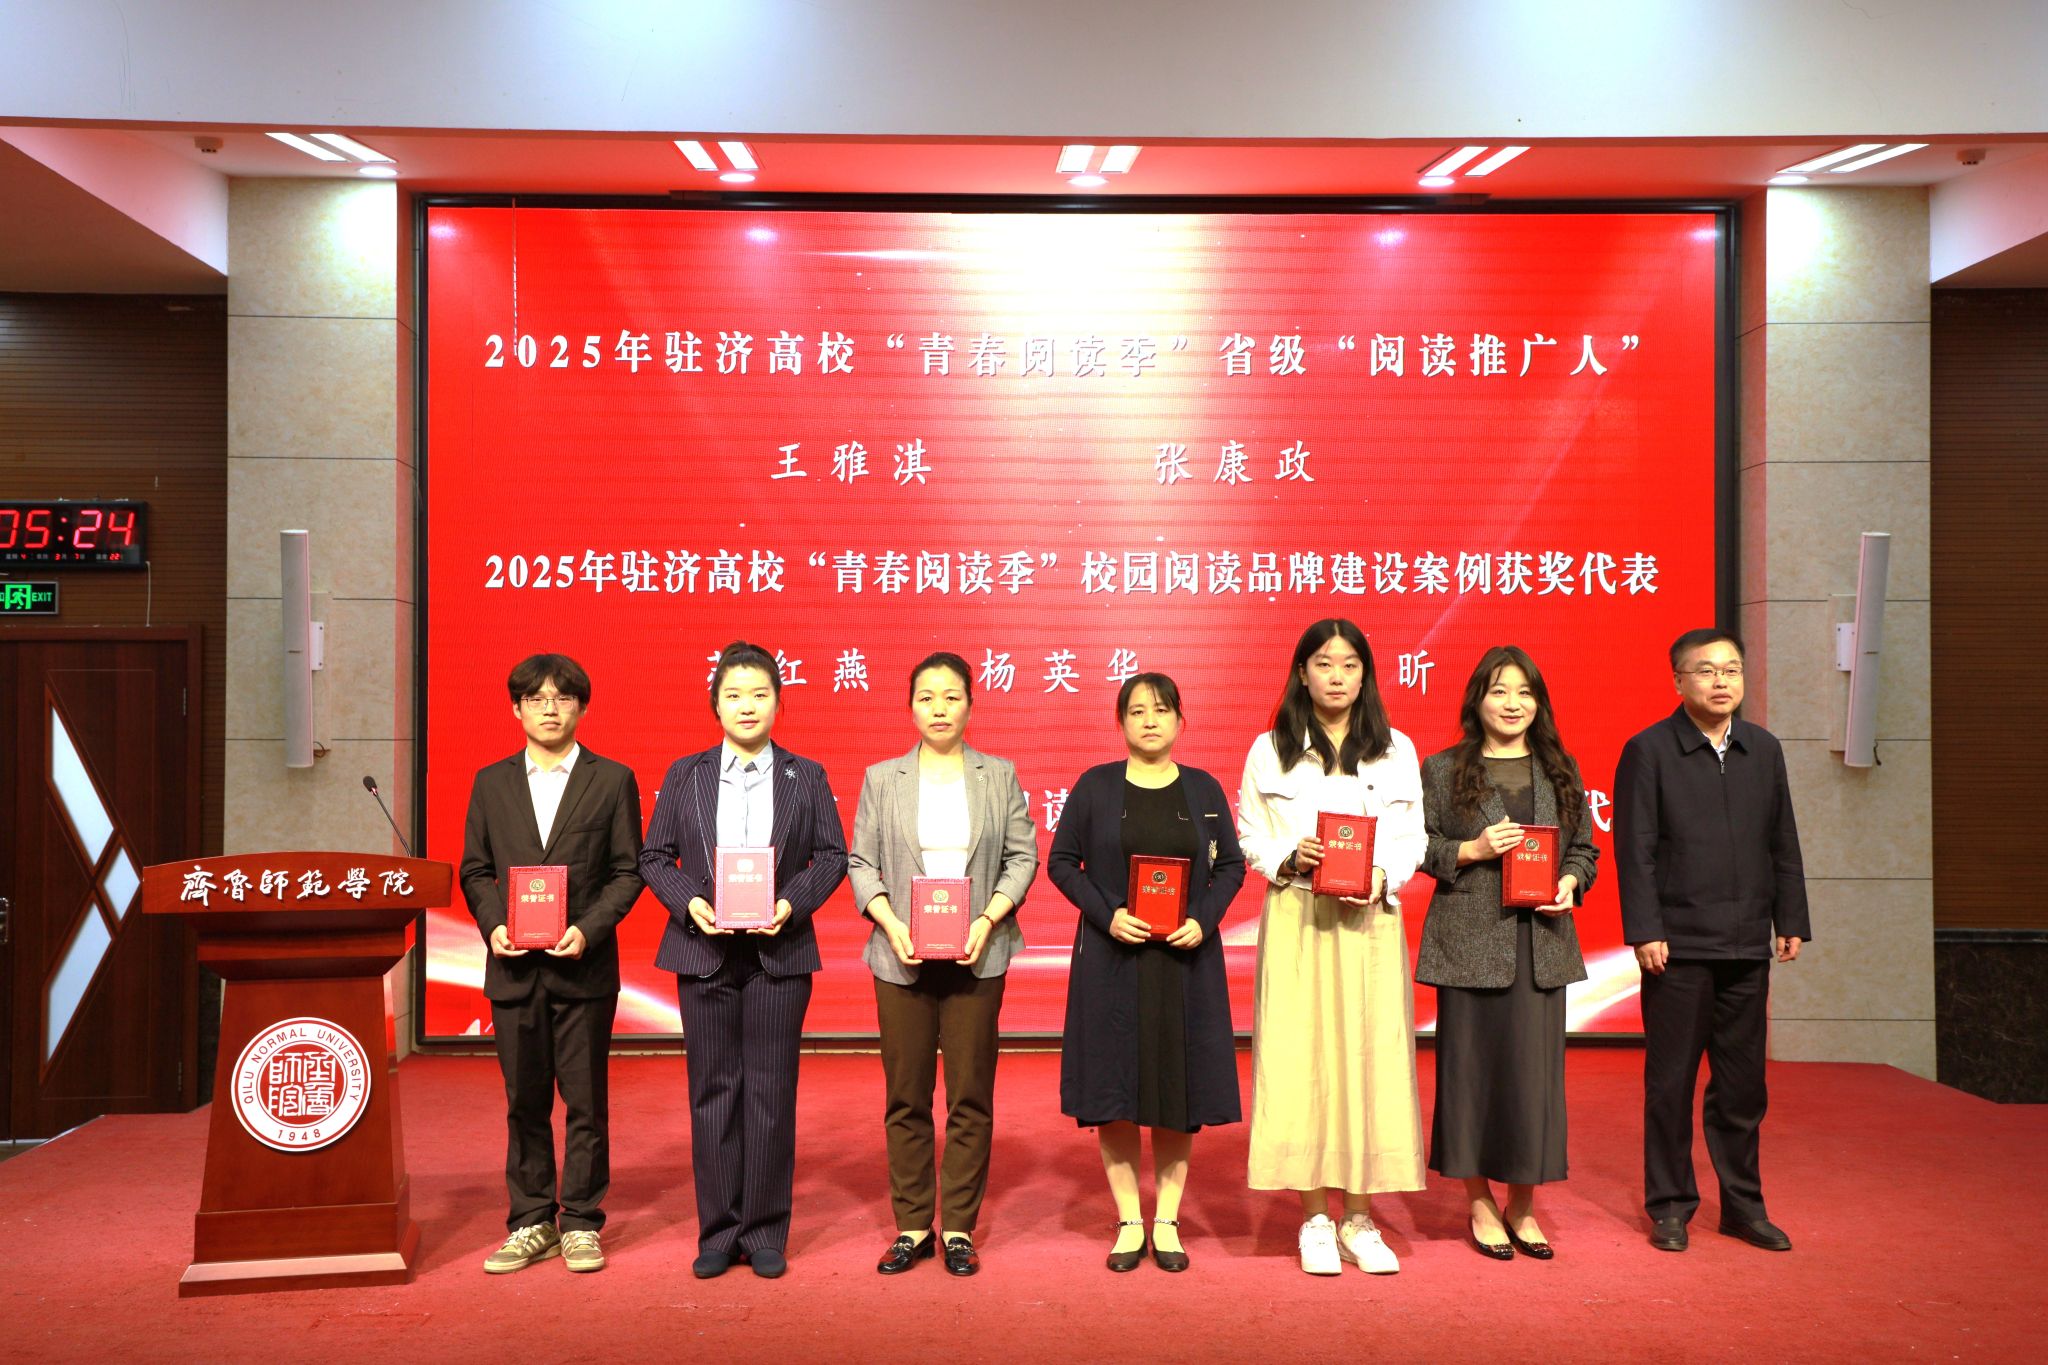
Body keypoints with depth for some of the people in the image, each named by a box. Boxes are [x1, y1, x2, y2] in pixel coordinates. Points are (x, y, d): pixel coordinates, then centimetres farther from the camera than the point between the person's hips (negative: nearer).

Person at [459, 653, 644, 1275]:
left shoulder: (612, 780, 2)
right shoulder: (491, 782, 10)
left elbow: (628, 870, 0)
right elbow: (474, 870, 10)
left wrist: (588, 929, -13)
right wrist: (493, 925, -7)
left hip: (584, 966, -2)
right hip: (513, 966, 2)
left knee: (586, 1101, 4)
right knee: (524, 1103, 10)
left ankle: (580, 1224, 16)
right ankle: (531, 1224, 22)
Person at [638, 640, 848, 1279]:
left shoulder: (806, 776, 6)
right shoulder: (685, 775, 8)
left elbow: (831, 855, 4)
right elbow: (654, 857, 7)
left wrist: (791, 904, -12)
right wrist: (690, 903, -11)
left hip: (779, 953, -1)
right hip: (705, 951, 1)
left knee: (771, 1093, 3)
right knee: (713, 1092, 6)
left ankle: (766, 1233, 15)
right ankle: (718, 1232, 18)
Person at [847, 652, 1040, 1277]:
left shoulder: (1000, 776, 7)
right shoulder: (882, 779, 8)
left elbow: (1023, 856, 4)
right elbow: (861, 862, 5)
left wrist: (987, 921, -10)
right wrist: (892, 926, -10)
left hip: (975, 956, 0)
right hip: (902, 958, 1)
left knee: (971, 1096, 3)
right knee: (906, 1097, 6)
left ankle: (960, 1227, 15)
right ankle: (912, 1226, 18)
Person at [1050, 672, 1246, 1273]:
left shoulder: (1204, 789, 6)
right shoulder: (1094, 787, 1)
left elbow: (1231, 865, 8)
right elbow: (1061, 862, 1)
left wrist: (1203, 921, -9)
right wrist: (1107, 915, -12)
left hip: (1186, 959, 1)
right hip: (1112, 957, -1)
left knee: (1180, 1088, 4)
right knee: (1114, 1089, 2)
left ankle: (1167, 1223, 17)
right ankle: (1129, 1223, 15)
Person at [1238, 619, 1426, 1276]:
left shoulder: (1396, 751, 11)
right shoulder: (1269, 751, 7)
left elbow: (1411, 839, 8)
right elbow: (1251, 838, 6)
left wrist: (1380, 879, -10)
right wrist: (1289, 859, -13)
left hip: (1371, 920, 1)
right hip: (1297, 920, -1)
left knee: (1372, 1057, 0)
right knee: (1301, 1059, -3)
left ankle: (1359, 1219, 12)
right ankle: (1316, 1220, 9)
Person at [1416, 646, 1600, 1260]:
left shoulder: (1561, 770, 13)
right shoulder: (1442, 770, 4)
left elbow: (1584, 847, 15)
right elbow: (1417, 847, 2)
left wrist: (1569, 885, -3)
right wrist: (1472, 851, -12)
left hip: (1541, 941, 3)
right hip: (1469, 941, -2)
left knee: (1535, 1066, 4)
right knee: (1471, 1063, 2)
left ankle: (1522, 1205, 19)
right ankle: (1480, 1203, 16)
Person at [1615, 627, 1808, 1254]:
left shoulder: (1764, 749, 11)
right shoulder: (1648, 751, -4)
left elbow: (1783, 844, 14)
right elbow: (1635, 851, -7)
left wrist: (1791, 921, 9)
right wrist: (1645, 931, -13)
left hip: (1748, 944, 5)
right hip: (1678, 944, -4)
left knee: (1743, 1082, 12)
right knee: (1671, 1079, 4)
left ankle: (1743, 1203, 25)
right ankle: (1669, 1204, 16)